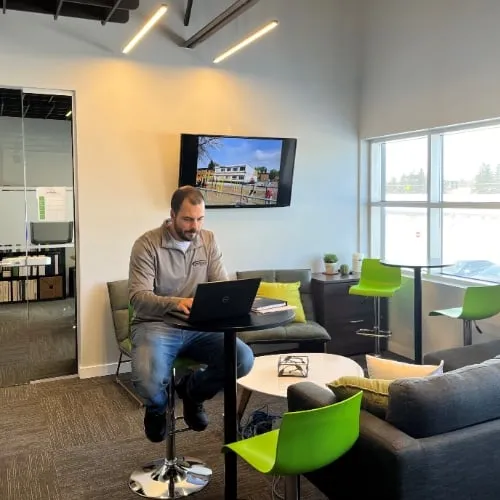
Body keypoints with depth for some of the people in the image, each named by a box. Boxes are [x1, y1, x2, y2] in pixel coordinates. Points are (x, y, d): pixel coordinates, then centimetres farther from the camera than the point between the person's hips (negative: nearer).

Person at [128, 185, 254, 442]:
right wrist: (174, 303, -40)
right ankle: (157, 407, 12)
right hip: (155, 325, -4)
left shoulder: (208, 240, 3)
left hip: (198, 326, 4)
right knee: (147, 381, -32)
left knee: (244, 359, -19)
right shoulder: (147, 244, -12)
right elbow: (138, 297, -20)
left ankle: (192, 391, 13)